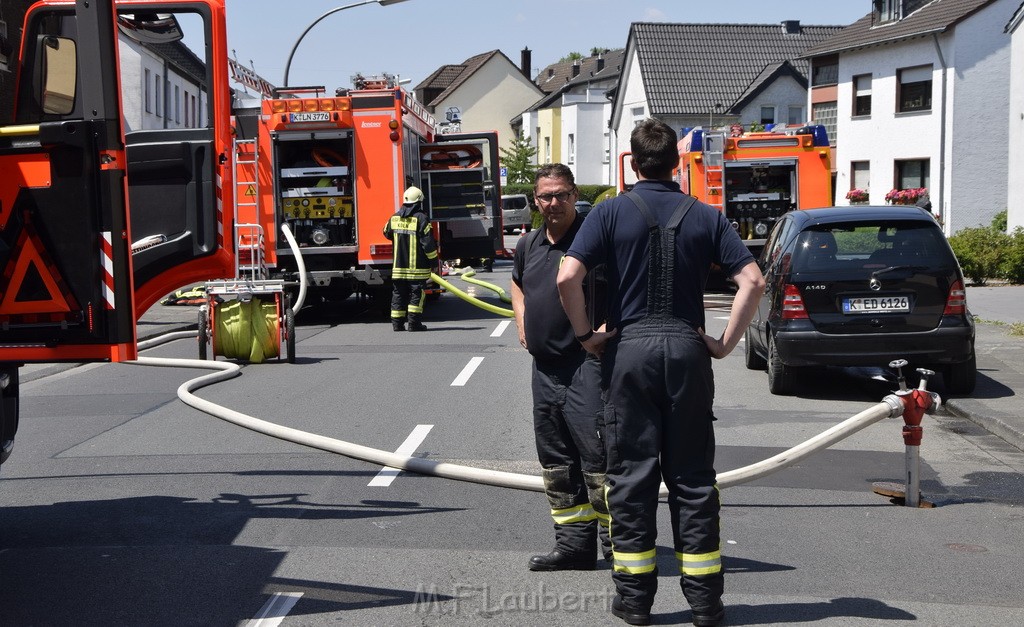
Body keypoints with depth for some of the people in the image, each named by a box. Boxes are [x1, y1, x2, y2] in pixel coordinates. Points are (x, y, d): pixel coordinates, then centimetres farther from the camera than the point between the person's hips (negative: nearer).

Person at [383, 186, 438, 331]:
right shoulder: (421, 219, -11)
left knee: (398, 295, 9)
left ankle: (397, 323, 9)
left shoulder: (394, 218, 5)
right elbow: (428, 242, -12)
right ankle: (414, 323, -2)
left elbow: (387, 233, 23)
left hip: (398, 266, 5)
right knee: (416, 294, 1)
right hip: (417, 266, -5)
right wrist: (433, 259, -1)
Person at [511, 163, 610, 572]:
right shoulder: (528, 245, 14)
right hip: (545, 366, 8)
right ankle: (573, 544, 21)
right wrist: (521, 323, 18)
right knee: (555, 461, 12)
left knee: (597, 454, -11)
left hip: (586, 362, -8)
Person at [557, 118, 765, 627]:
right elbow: (752, 281, -4)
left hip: (629, 350, -1)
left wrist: (585, 334, -2)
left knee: (631, 475, 6)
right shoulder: (705, 216, 5)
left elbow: (567, 277, -13)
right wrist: (726, 342, 0)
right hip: (687, 350, 2)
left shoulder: (611, 212, -1)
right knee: (692, 478, 8)